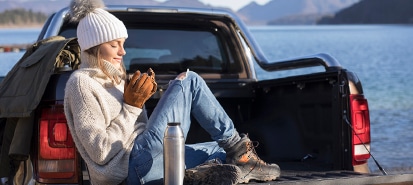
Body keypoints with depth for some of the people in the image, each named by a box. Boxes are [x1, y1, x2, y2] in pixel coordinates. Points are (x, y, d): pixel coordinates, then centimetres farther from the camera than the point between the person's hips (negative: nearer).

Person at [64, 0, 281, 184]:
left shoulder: (112, 78, 21)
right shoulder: (82, 83, -7)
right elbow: (101, 152, -16)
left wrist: (138, 102, 5)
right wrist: (131, 106, -11)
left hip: (142, 162, 10)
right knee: (189, 81, -6)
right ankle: (238, 150, -2)